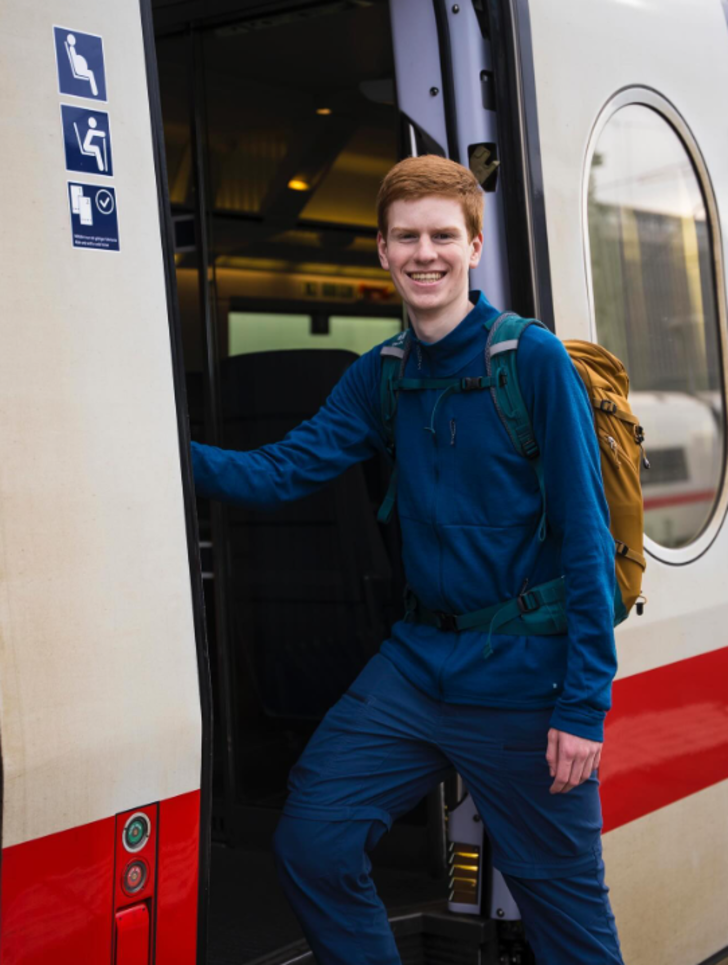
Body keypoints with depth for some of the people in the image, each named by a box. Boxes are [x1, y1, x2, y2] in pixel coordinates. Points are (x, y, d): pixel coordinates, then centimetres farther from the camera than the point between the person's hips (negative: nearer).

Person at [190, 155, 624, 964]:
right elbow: (280, 472, -1)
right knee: (310, 844, -1)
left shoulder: (534, 361, -10)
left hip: (525, 676, -5)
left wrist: (585, 703, -16)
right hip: (418, 660, 5)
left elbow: (587, 541, -12)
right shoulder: (380, 376, 7)